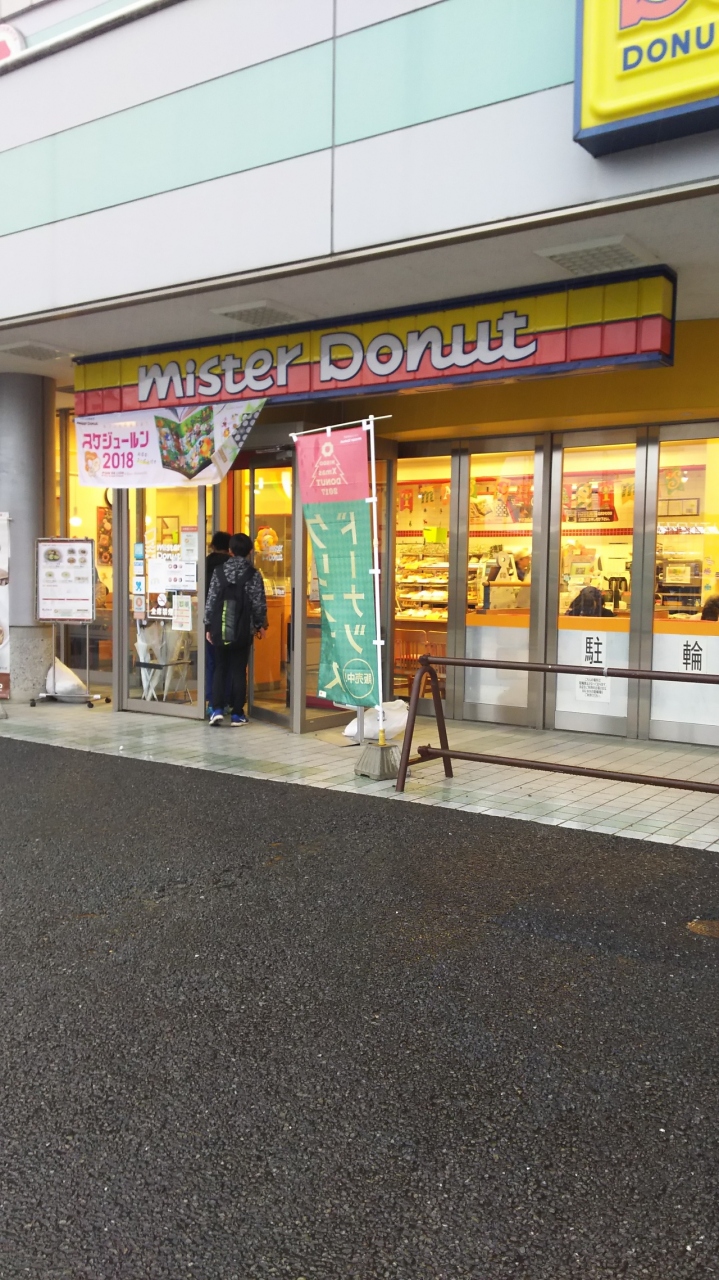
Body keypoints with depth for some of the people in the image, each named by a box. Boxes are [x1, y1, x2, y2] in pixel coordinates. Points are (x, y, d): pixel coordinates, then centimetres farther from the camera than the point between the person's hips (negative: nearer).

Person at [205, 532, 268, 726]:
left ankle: (216, 709, 3)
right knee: (239, 671, 5)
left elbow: (211, 601, 2)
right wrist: (261, 625, 11)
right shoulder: (253, 574, -5)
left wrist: (208, 626, 9)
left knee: (220, 669, 12)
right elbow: (259, 604, -4)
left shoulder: (219, 571, 2)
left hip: (220, 630, 2)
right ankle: (237, 714, 8)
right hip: (242, 631, -2)